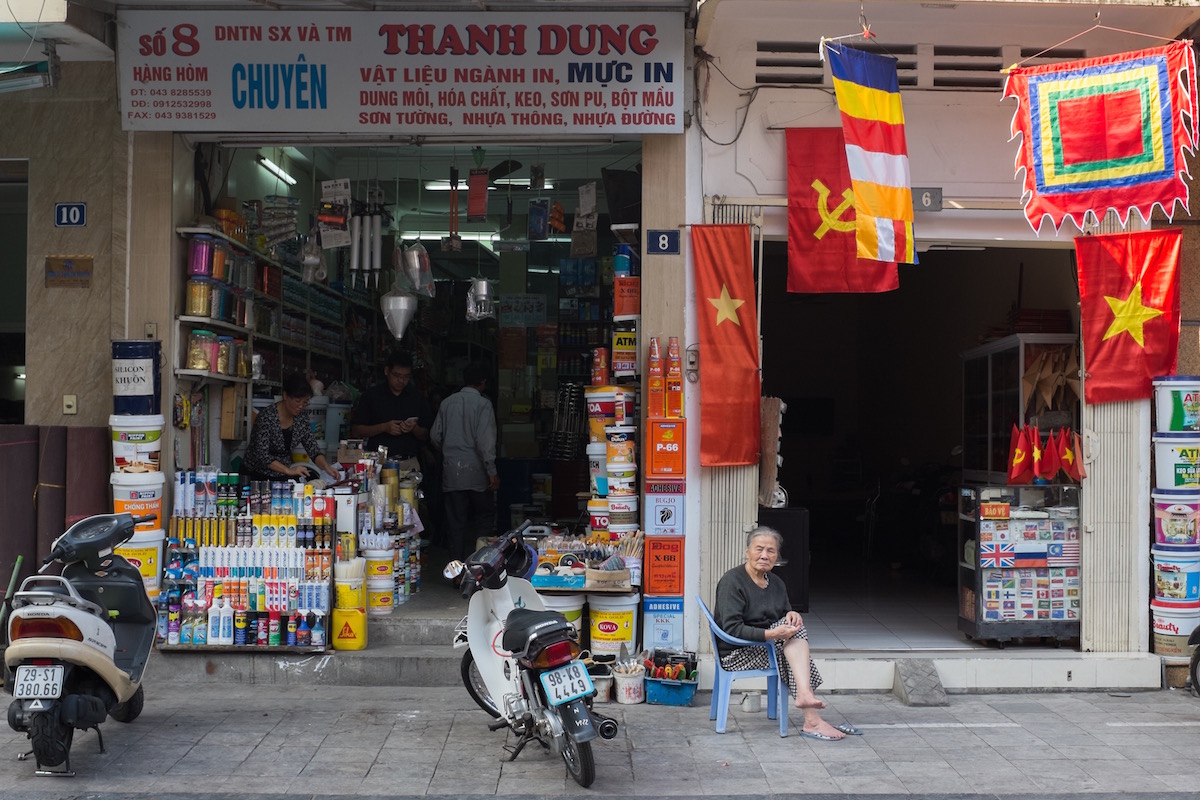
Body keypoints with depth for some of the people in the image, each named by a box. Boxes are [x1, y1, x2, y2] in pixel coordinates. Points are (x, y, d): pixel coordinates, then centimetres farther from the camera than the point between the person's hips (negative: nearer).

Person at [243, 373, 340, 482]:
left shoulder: (301, 416, -1)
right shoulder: (266, 416, -20)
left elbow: (312, 449, 0)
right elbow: (262, 455, -25)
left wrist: (326, 467, -19)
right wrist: (288, 470, -37)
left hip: (283, 476, 6)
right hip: (259, 476, -6)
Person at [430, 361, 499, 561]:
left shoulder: (447, 403, 6)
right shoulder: (482, 404, -8)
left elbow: (435, 436, 10)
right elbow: (485, 440, -15)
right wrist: (492, 472, -14)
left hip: (451, 470, 4)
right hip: (475, 470, -4)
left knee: (455, 520, 8)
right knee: (485, 516, 9)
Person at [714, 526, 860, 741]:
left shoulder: (776, 584, 11)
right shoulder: (732, 581, -13)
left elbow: (784, 617, 17)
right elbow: (732, 629, -22)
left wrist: (791, 615, -8)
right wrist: (771, 634, -31)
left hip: (764, 647, 7)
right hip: (736, 654, -7)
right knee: (795, 634, -23)